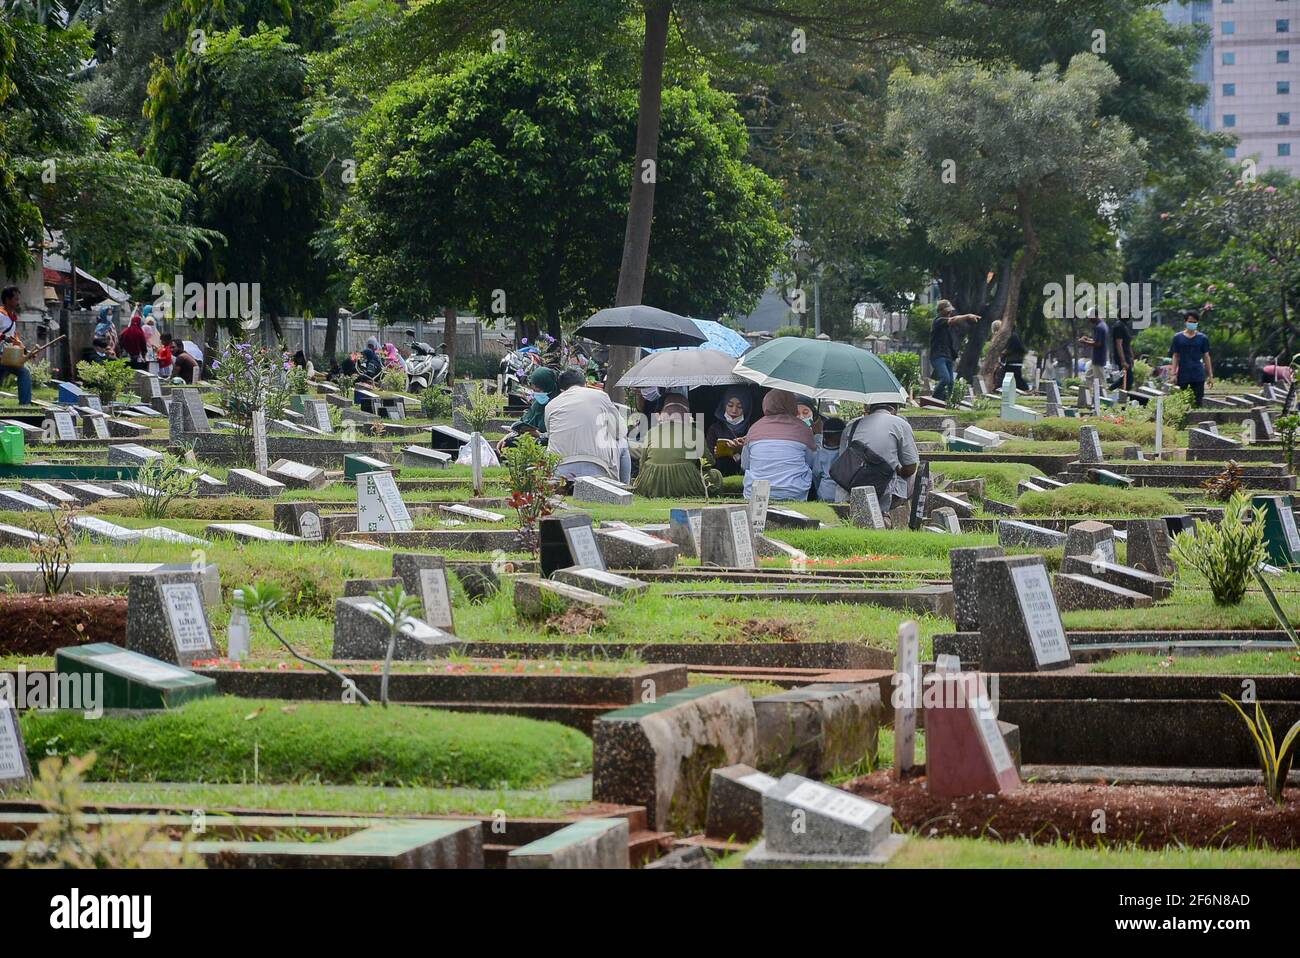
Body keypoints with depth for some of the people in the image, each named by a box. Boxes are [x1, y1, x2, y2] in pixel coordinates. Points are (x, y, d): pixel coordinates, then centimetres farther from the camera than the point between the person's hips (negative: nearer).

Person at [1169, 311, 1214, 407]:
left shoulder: (1202, 338, 5)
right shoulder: (1178, 337, 4)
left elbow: (1206, 357, 8)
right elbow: (1175, 356, 5)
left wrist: (1210, 375, 5)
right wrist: (1173, 374, -2)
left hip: (1198, 375, 0)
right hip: (1183, 374, 0)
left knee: (1198, 402, -3)